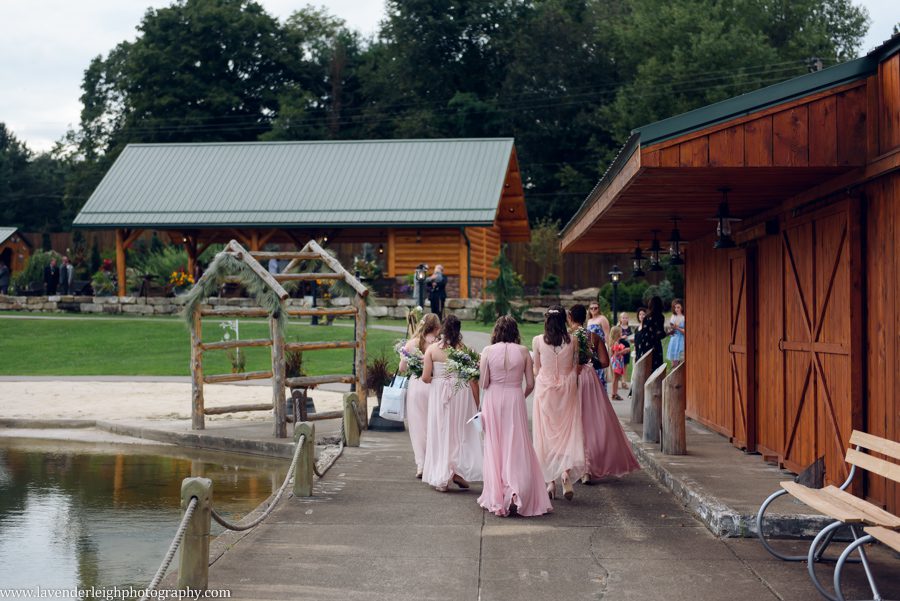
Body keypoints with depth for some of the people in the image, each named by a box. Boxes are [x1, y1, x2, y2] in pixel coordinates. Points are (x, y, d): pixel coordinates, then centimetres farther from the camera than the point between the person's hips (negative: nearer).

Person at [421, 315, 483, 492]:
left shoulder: (432, 349, -4)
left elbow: (425, 377, -7)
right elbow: (473, 379, -4)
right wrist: (476, 402, 5)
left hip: (439, 393, 0)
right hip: (461, 393, 0)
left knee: (440, 433, 9)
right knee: (462, 432, 13)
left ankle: (441, 480, 12)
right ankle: (458, 470, 3)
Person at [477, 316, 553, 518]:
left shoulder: (488, 351, -6)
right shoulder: (523, 352, -3)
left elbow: (484, 383, -6)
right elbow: (530, 384, 0)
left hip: (493, 401, 0)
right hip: (515, 400, 0)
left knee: (494, 448, 11)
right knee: (517, 448, 3)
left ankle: (496, 498, 15)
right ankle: (515, 492, -16)